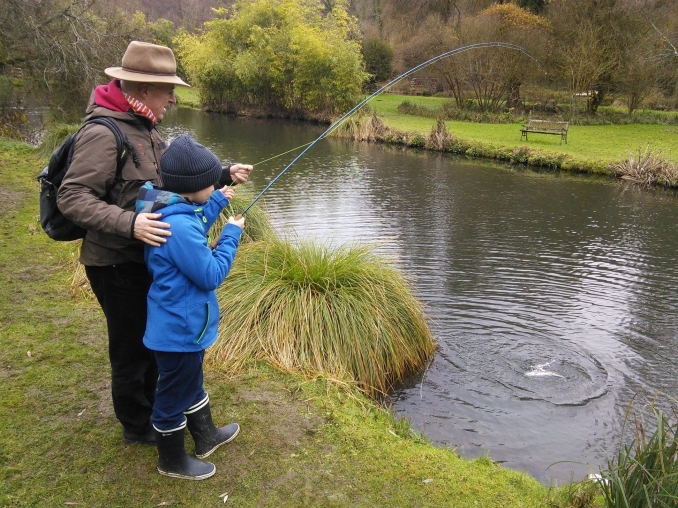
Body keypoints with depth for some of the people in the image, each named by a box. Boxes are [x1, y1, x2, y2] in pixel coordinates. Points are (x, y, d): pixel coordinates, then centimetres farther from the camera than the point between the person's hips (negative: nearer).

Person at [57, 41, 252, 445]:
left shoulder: (145, 128, 6)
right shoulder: (103, 133, -22)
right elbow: (72, 198, -25)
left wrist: (223, 175, 2)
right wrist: (128, 223, -37)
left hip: (146, 257, 9)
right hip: (117, 263, -9)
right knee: (132, 345, 8)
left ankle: (149, 406, 45)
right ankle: (137, 425, 30)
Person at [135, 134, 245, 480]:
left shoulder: (170, 213, -1)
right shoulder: (178, 225, -32)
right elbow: (211, 275, -26)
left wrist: (217, 203, 15)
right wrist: (231, 235, -15)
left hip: (182, 322, 10)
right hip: (179, 328, -10)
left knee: (192, 383, 26)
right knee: (175, 394, 10)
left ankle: (206, 437, 47)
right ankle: (172, 461, 32)